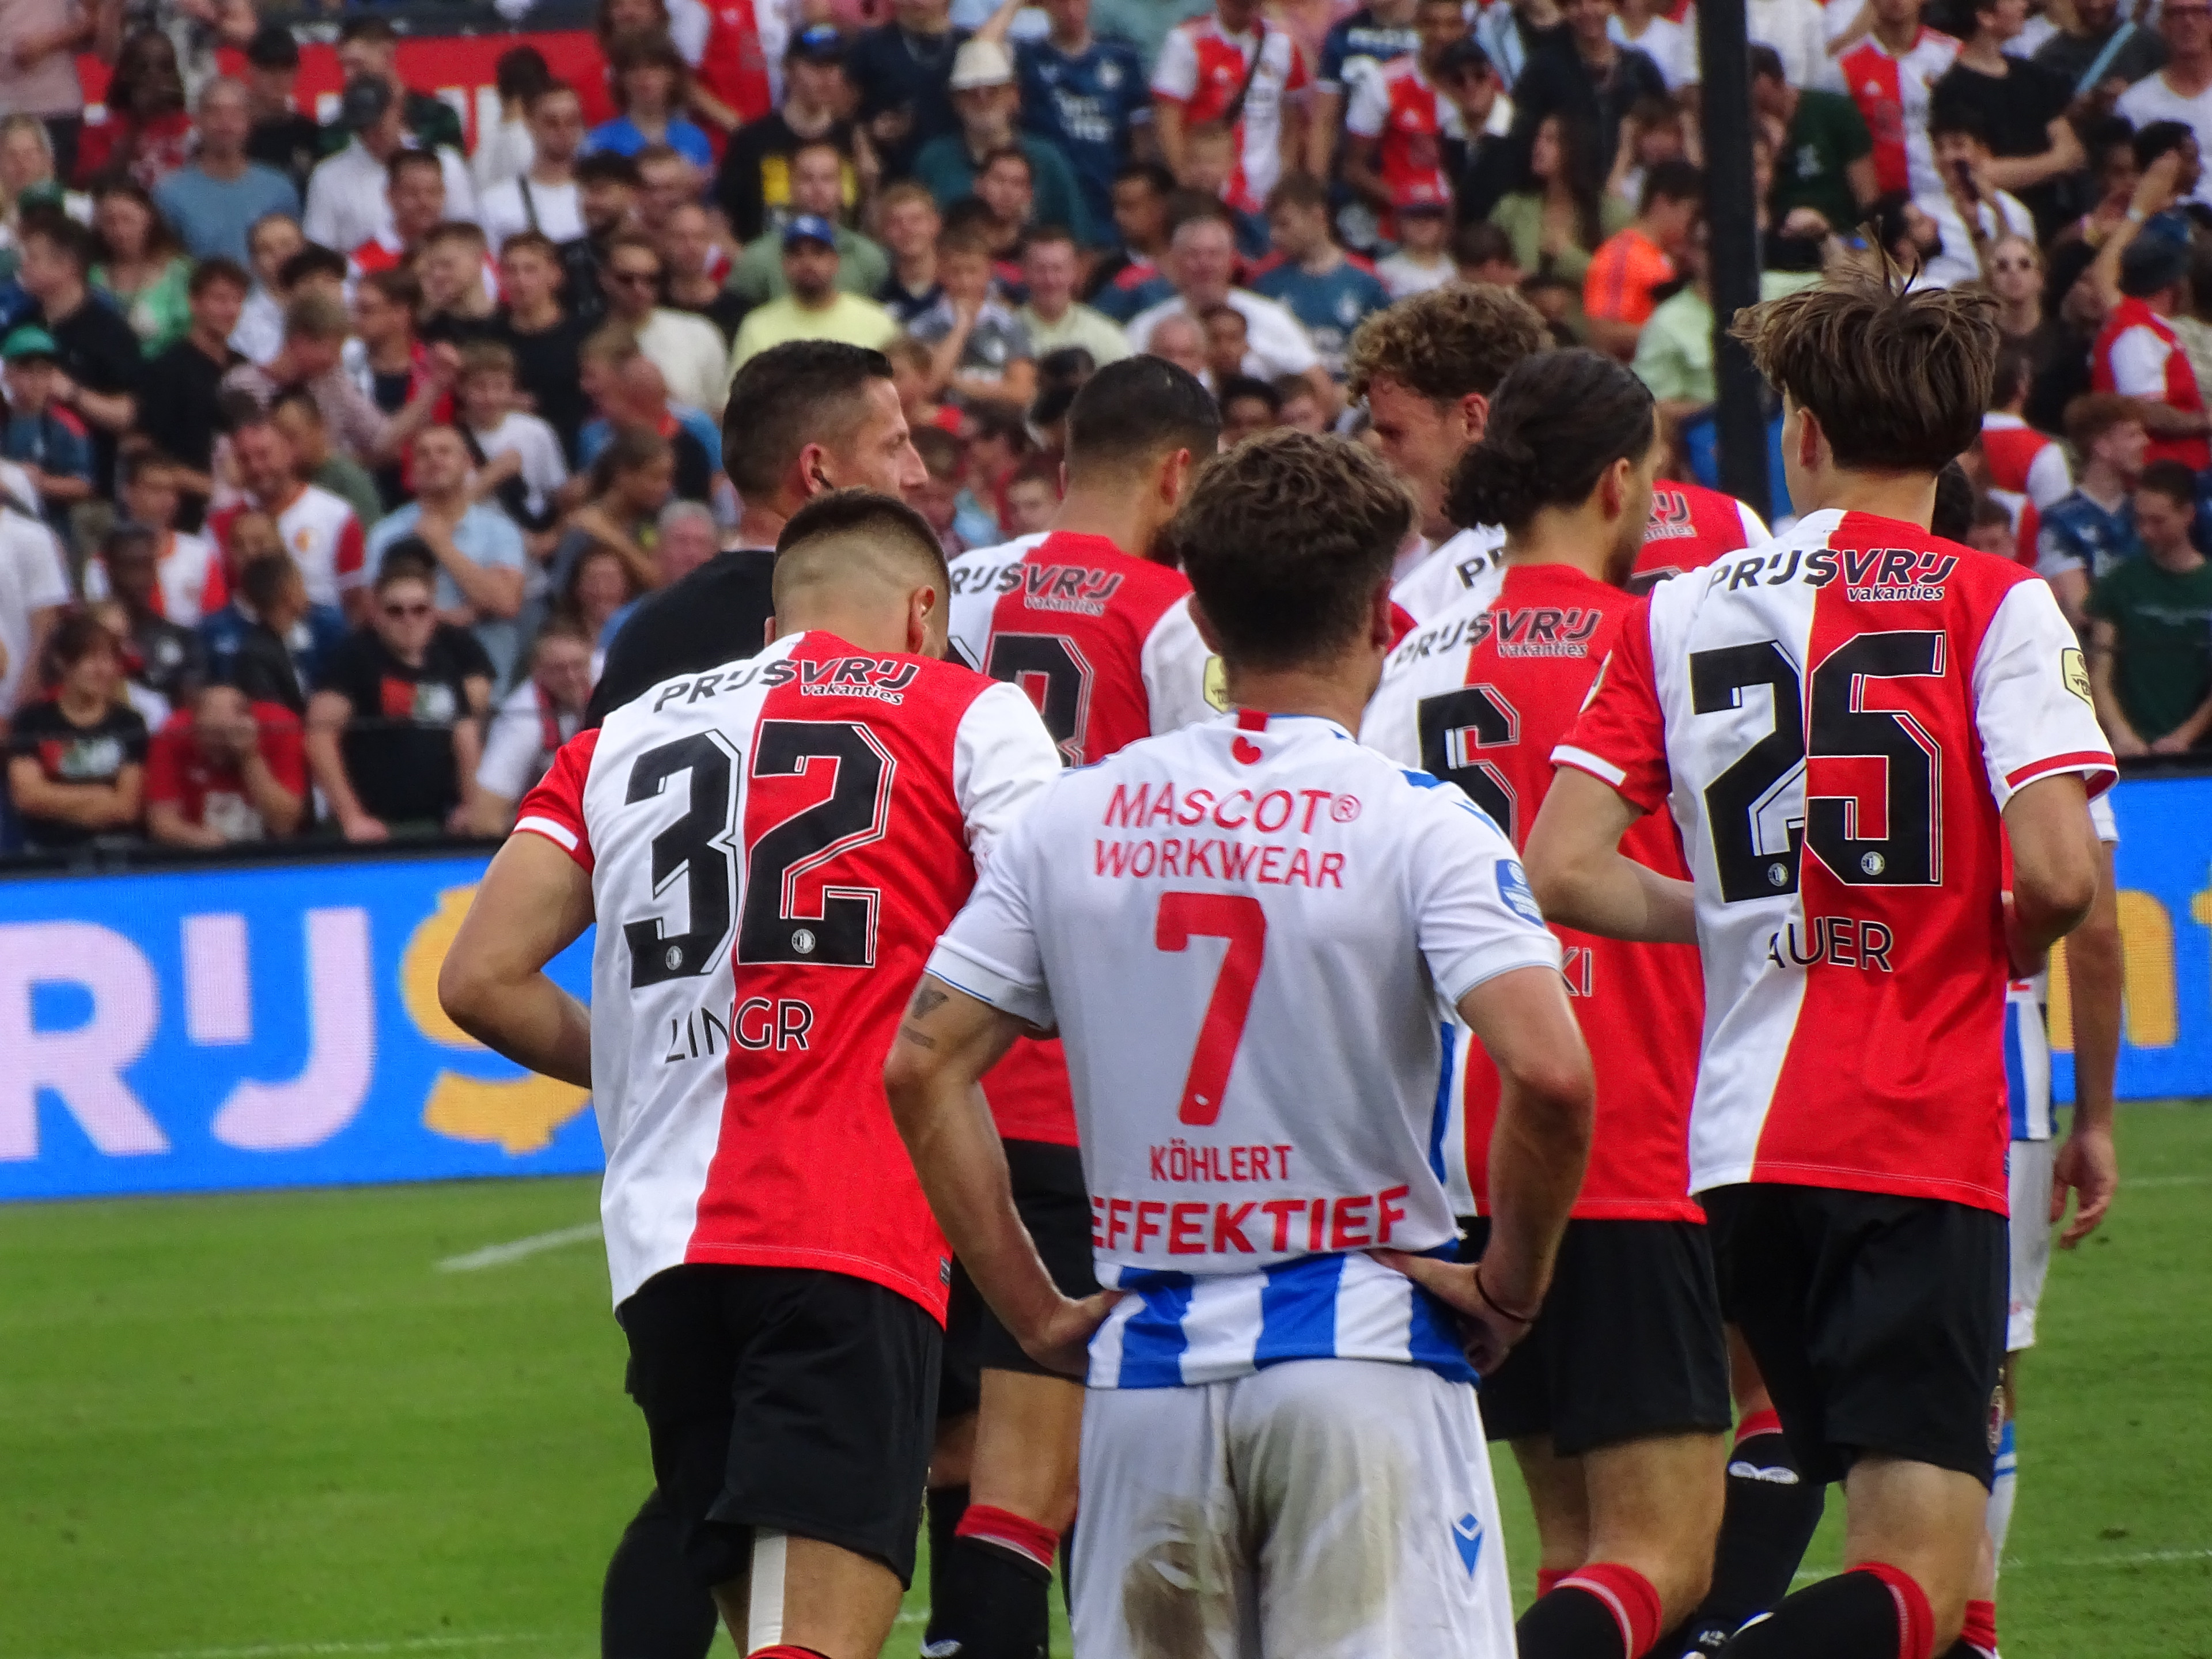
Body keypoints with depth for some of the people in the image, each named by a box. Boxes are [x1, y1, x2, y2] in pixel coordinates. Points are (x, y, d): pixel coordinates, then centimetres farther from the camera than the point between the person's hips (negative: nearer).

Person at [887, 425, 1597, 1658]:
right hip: (1363, 1359, -4)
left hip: (1149, 1367, 4)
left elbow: (924, 1067, 5)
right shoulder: (1419, 825, -7)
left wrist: (1038, 1313, 8)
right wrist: (1510, 1284, -4)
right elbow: (1548, 1073, -20)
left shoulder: (1079, 817, 6)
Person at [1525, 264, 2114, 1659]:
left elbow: (1562, 870, 2)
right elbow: (2060, 876, -13)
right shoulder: (1995, 607, -3)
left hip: (1738, 1144, 5)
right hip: (1924, 1146, -5)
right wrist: (2004, 949, 10)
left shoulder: (1678, 614, 8)